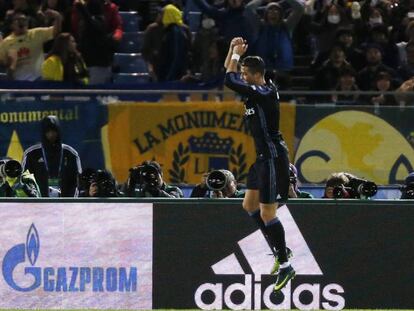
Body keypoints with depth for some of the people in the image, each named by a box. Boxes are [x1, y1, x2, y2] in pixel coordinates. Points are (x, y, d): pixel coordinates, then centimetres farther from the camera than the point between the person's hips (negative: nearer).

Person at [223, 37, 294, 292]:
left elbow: (230, 81, -27)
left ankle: (286, 266, -5)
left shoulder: (264, 93, -21)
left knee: (267, 213, -10)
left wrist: (236, 54, -13)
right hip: (264, 156, 10)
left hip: (273, 157, -10)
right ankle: (279, 250, 24)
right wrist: (233, 51, 2)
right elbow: (231, 75, 18)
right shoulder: (258, 90, 6)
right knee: (250, 206, 16)